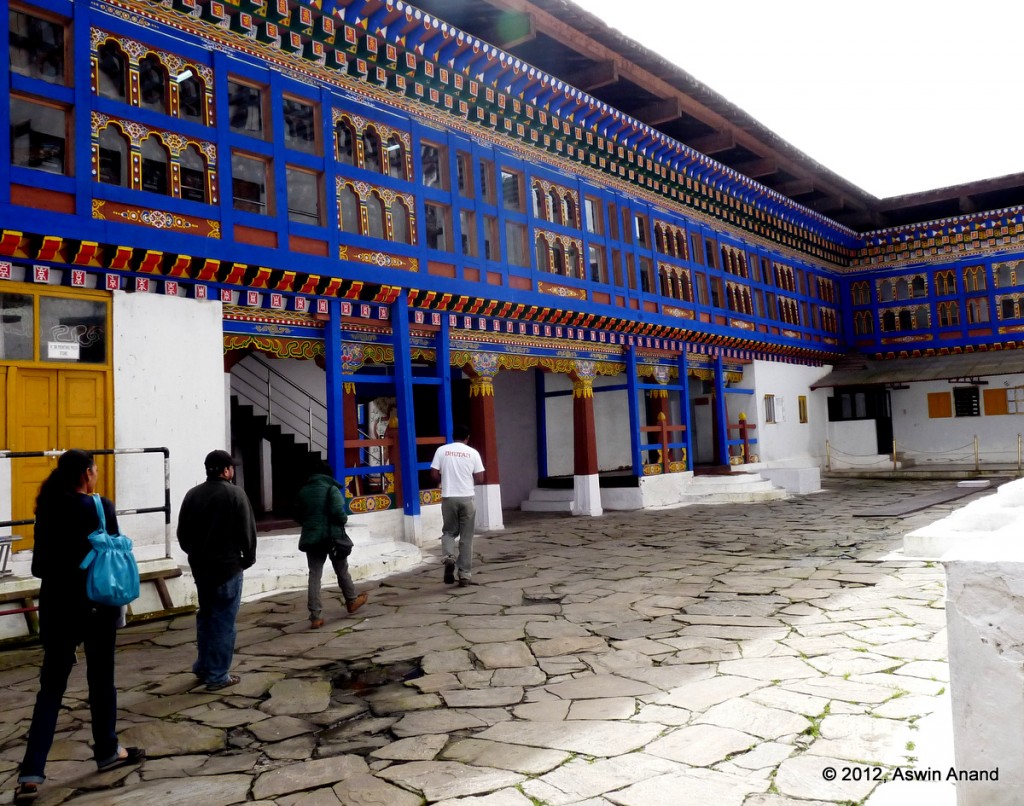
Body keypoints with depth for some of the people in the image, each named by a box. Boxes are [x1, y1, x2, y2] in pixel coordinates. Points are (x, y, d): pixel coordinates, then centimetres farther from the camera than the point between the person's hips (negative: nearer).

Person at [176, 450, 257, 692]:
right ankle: (218, 675, 3)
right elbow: (247, 531, -12)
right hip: (227, 565, -6)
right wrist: (248, 558, 2)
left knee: (205, 615, 20)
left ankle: (203, 666, 28)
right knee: (223, 620, 0)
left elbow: (182, 533, 9)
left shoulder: (192, 494, 5)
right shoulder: (235, 494, -13)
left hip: (199, 566, 7)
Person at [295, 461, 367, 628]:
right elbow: (337, 511, -20)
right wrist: (343, 520, 0)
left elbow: (298, 516, 12)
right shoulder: (332, 489, -8)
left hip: (311, 537, 3)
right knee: (342, 570, 16)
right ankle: (352, 601, 35)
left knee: (314, 575, 2)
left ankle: (315, 616, -4)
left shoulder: (303, 491, 7)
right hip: (332, 536, -3)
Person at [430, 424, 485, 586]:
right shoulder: (473, 452, 0)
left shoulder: (442, 450, 0)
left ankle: (449, 557, -10)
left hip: (448, 498, 0)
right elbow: (479, 479, 0)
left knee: (449, 532, 17)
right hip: (467, 498, 0)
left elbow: (434, 475, -1)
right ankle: (464, 575, 7)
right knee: (466, 537, 6)